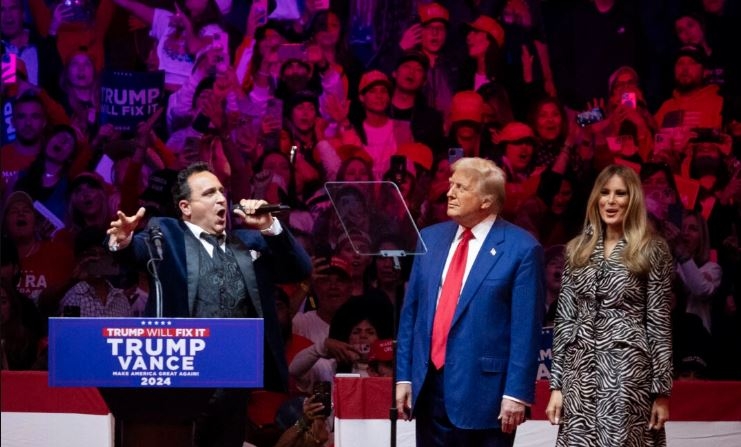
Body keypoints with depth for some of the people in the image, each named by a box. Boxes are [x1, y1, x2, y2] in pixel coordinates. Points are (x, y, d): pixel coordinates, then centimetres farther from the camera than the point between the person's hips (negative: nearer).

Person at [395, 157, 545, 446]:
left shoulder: (521, 249, -7)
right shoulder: (431, 238, 11)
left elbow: (526, 328, -9)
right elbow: (411, 311, 12)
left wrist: (517, 393, -13)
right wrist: (404, 376, 7)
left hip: (483, 391, -5)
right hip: (429, 387, 5)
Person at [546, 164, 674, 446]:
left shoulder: (652, 251, 0)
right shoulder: (578, 250, 11)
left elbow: (659, 323, -2)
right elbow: (564, 319, 11)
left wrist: (662, 391, -5)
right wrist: (556, 384, 5)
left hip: (627, 372, -4)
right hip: (580, 373, 4)